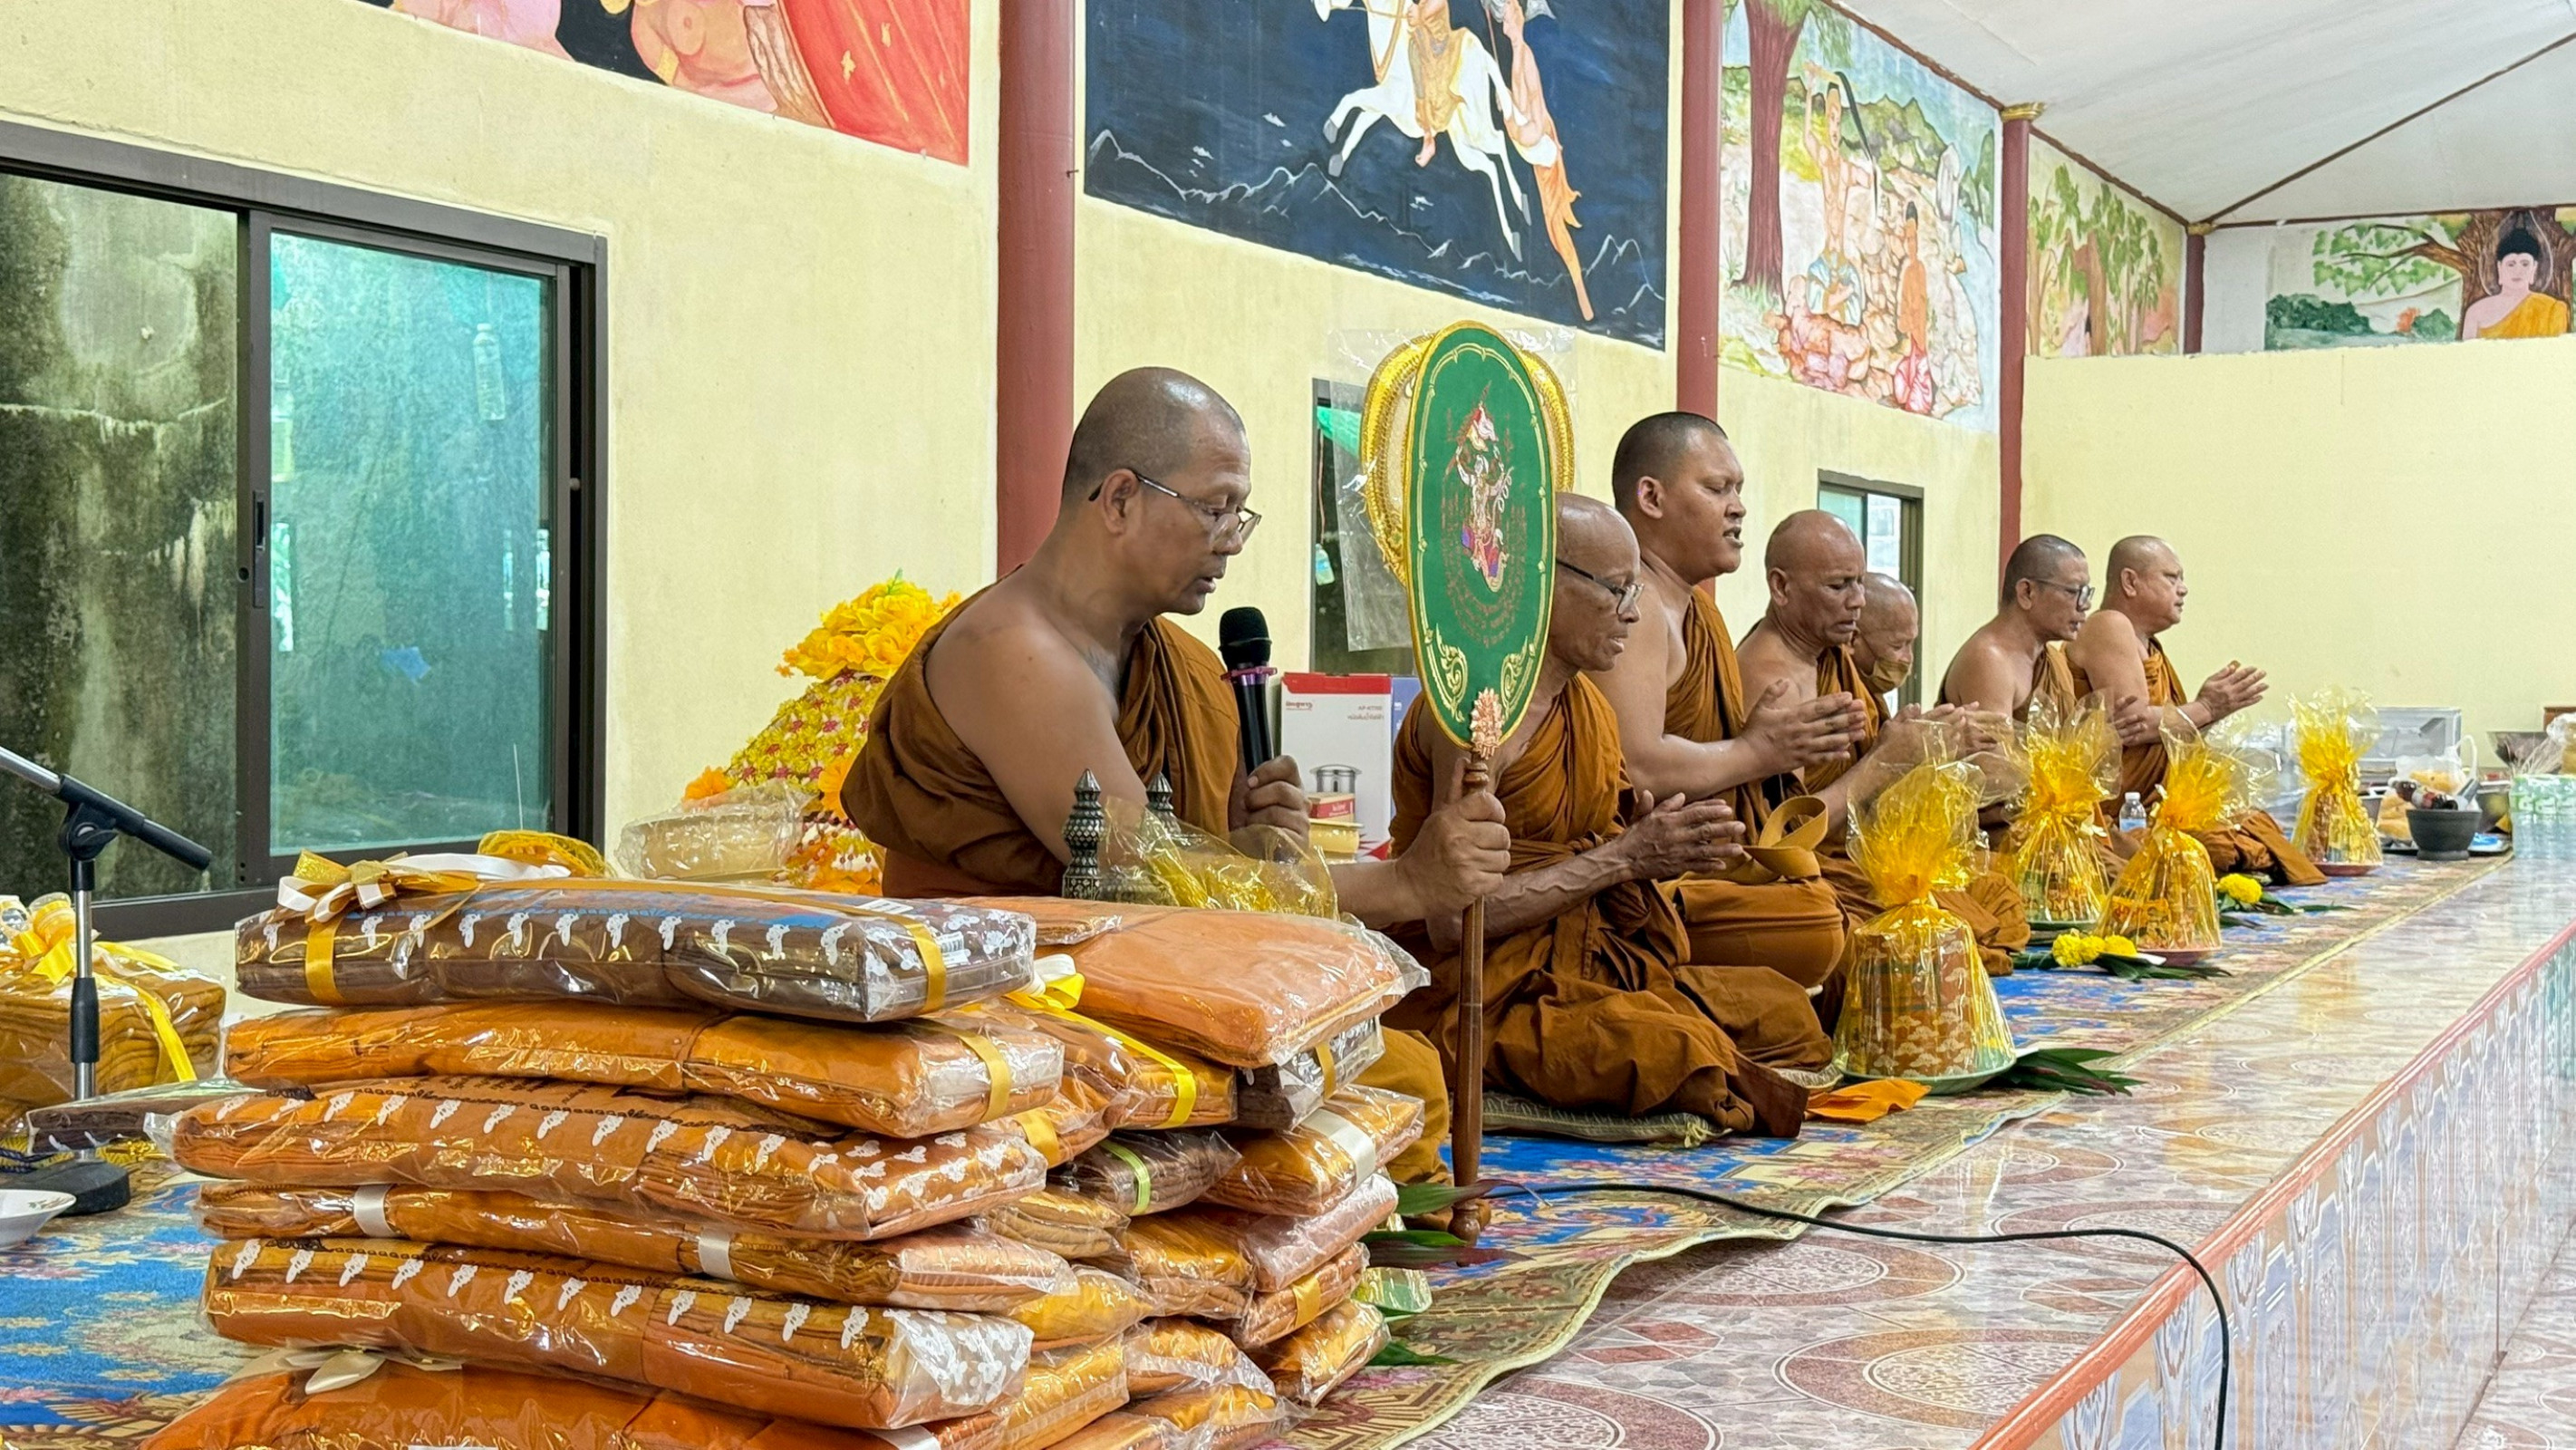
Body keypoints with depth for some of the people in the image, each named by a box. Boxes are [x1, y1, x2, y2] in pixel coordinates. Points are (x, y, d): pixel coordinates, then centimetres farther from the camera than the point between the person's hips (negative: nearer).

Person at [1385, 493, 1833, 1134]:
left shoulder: (1588, 704, 11)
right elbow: (1449, 919, -25)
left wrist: (1657, 846, -6)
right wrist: (1622, 856, -20)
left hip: (1582, 965, 9)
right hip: (1481, 996, -9)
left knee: (1783, 1009, -2)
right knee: (1675, 1050, -30)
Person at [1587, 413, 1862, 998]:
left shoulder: (1698, 609, 20)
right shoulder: (1636, 605, -15)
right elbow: (1636, 770, -26)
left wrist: (1789, 746, 5)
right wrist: (1754, 753, -12)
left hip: (1726, 869, 11)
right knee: (1823, 931, -26)